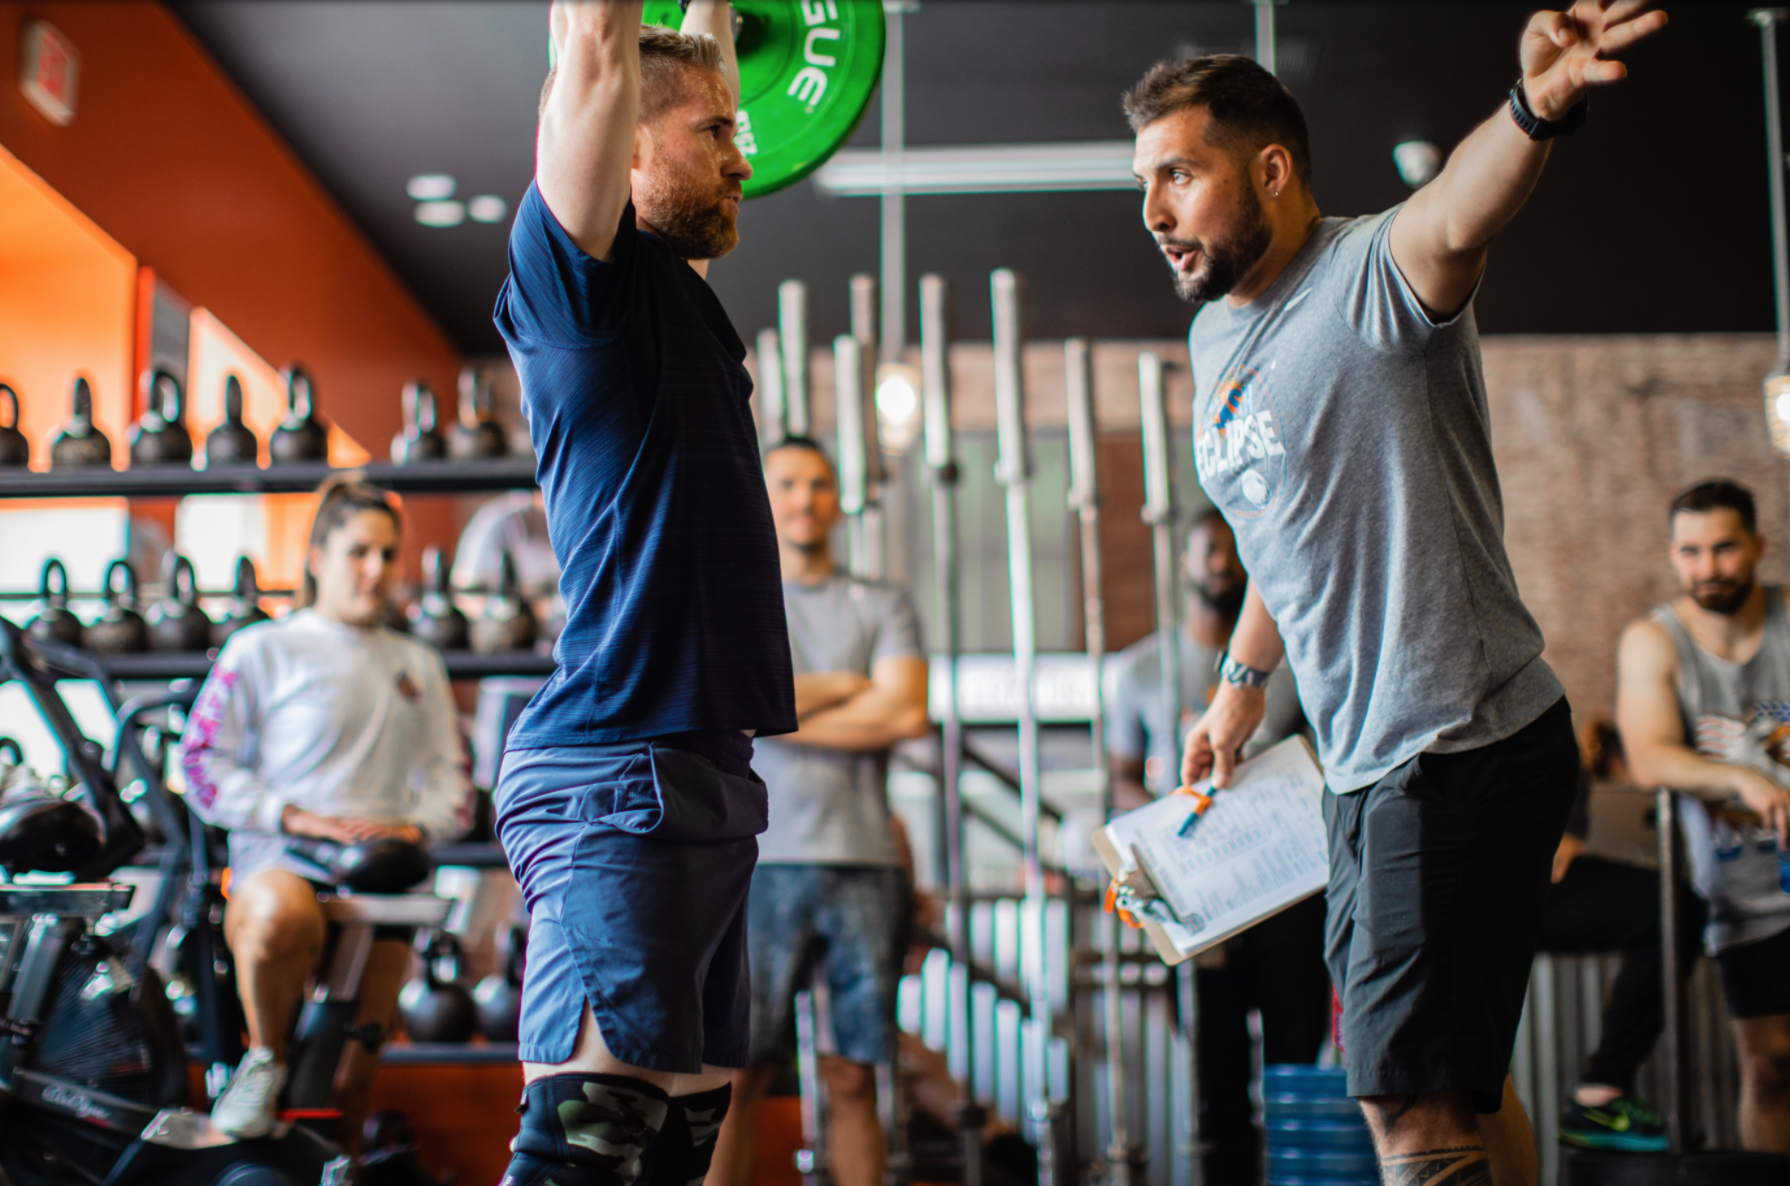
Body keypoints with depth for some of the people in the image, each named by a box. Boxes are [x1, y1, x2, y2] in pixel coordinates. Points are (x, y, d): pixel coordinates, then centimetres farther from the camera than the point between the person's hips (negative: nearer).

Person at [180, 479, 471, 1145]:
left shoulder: (419, 666, 26)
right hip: (280, 860, -4)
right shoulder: (264, 650, 10)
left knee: (354, 1081, -5)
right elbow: (204, 763, 2)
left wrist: (415, 825, -3)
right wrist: (293, 816, -12)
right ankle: (266, 1059, -15)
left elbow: (451, 779, 21)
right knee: (280, 916, -40)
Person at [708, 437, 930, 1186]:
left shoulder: (880, 607, 15)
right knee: (738, 1072, -5)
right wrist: (845, 687, 1)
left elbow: (908, 714, -1)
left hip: (864, 861, 1)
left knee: (853, 1077, 2)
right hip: (760, 861, -1)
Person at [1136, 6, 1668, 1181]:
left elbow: (1458, 218, -40)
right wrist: (1244, 678, 33)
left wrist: (1534, 111, -61)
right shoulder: (1215, 336, 12)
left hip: (1468, 746, -9)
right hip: (1369, 763, 9)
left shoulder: (1372, 275, -15)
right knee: (1456, 1079, 21)